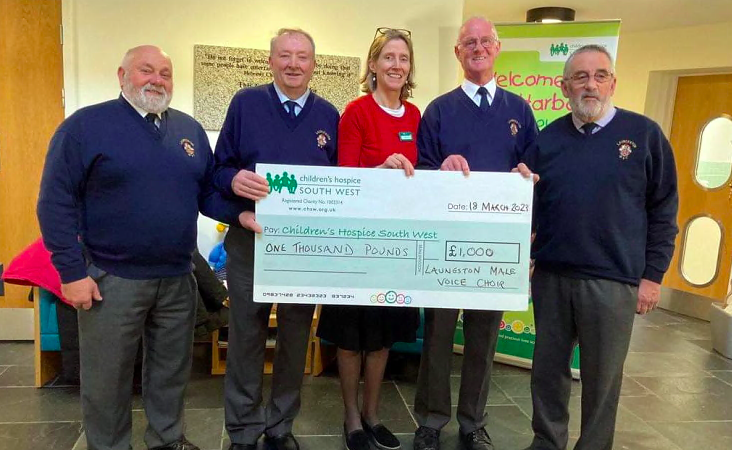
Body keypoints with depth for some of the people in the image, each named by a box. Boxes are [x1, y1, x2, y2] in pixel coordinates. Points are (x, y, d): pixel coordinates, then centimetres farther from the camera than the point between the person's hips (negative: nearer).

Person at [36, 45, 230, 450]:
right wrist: (71, 271, -13)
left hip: (178, 279, 5)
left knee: (172, 371, 18)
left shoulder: (190, 130, 9)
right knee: (108, 378, 10)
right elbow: (56, 201, -8)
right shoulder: (86, 125, -5)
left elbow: (208, 191, 12)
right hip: (111, 280, -4)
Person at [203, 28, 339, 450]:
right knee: (246, 339, 6)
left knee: (296, 339, 12)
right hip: (251, 241, -2)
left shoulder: (329, 115, 7)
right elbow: (220, 167, -1)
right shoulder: (246, 103, 0)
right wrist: (234, 179, -23)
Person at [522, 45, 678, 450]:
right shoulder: (548, 137, 7)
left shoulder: (644, 134, -1)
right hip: (550, 276, 3)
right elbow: (529, 204, 12)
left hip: (613, 281, -3)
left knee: (601, 377, 9)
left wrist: (652, 275, -3)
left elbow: (663, 211, 0)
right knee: (548, 367, 13)